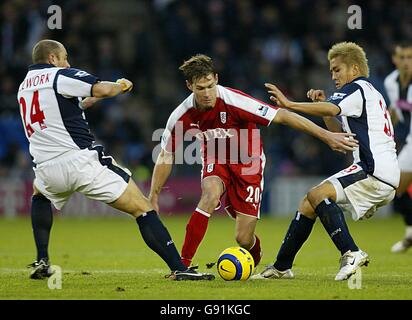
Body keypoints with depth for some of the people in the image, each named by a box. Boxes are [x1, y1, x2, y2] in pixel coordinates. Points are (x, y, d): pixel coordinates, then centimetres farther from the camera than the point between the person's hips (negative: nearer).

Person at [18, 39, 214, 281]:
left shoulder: (24, 87, 20)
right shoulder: (60, 76, -2)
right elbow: (103, 89, -16)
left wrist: (90, 100, 36)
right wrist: (122, 86, 6)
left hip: (47, 170, 6)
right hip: (83, 161, -6)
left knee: (40, 194, 41)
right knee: (142, 208, -2)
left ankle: (42, 261, 26)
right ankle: (179, 268, -13)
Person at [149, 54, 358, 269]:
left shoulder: (234, 101, -29)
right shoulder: (181, 117, -17)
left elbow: (283, 116, -27)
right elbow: (166, 156, -1)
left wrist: (327, 136, -28)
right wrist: (153, 198, -1)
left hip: (247, 163, -2)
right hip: (214, 161, 2)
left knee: (244, 239, -7)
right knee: (211, 193, -35)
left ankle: (254, 254, 34)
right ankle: (183, 263, -29)